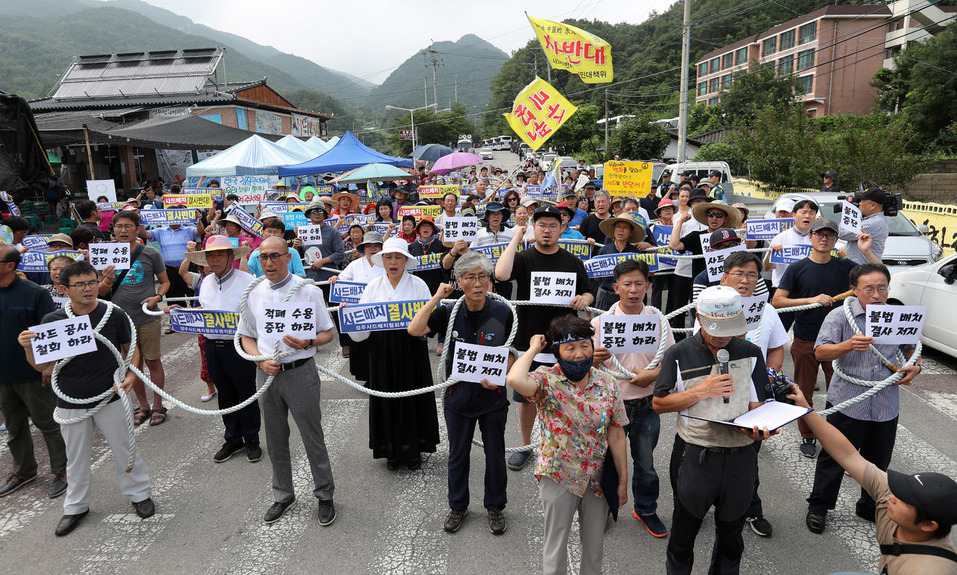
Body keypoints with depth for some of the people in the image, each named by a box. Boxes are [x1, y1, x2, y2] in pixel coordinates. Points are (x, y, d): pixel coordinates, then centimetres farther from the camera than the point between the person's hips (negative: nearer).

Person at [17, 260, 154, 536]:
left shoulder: (114, 315, -10)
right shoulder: (52, 321, -8)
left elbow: (129, 347, 5)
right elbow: (43, 366, -1)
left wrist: (130, 374, -10)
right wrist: (28, 348, -19)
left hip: (110, 397, -1)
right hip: (71, 402, 1)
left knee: (124, 449, 12)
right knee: (76, 457, 17)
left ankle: (139, 493, 31)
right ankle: (76, 506, 36)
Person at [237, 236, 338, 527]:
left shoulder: (309, 291, -6)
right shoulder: (253, 294, 4)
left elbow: (329, 333, -1)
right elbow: (246, 337, 12)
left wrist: (307, 342, -21)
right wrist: (261, 361, -6)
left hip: (300, 372, -4)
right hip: (267, 373, 4)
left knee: (313, 437, 5)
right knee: (275, 440, 17)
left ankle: (325, 495, 24)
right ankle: (282, 495, 36)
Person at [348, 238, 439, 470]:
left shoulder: (418, 285, 1)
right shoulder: (374, 286, 7)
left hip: (411, 349, -2)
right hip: (382, 350, 2)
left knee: (412, 398, 4)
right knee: (387, 397, 6)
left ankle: (413, 450, 20)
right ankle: (392, 450, 21)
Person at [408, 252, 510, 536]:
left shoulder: (502, 313, -12)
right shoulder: (449, 312, -9)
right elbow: (414, 330, -22)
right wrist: (437, 297, -21)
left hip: (493, 396, -1)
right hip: (458, 396, 1)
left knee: (495, 454, 15)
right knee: (458, 454, 17)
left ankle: (495, 507, 37)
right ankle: (458, 506, 38)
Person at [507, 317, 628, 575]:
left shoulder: (607, 384, -6)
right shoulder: (547, 380, -16)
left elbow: (616, 434, 0)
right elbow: (514, 380, -39)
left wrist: (623, 480, 3)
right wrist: (533, 349, -23)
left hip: (597, 478, 3)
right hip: (559, 477, -3)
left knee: (595, 545, 20)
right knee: (556, 546, 13)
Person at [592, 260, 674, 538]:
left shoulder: (657, 320, -3)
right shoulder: (600, 322, -9)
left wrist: (652, 375, -16)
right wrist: (594, 359, -30)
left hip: (646, 404, 2)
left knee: (645, 462, 16)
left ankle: (646, 510, 38)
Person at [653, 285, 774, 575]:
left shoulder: (750, 353, 2)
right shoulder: (679, 354, -6)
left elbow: (757, 404, 3)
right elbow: (658, 403, -5)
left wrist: (758, 426, -19)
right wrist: (701, 391, -17)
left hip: (740, 456, 2)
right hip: (694, 456, -2)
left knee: (731, 535, 20)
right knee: (683, 533, 15)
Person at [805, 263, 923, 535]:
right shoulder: (840, 316, -9)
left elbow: (911, 349, 19)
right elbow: (820, 352, -16)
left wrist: (914, 367, -2)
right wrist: (848, 345, -34)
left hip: (886, 406, 4)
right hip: (847, 403, -4)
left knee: (878, 461, 18)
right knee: (833, 458, 6)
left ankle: (870, 507, 38)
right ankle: (818, 507, 22)